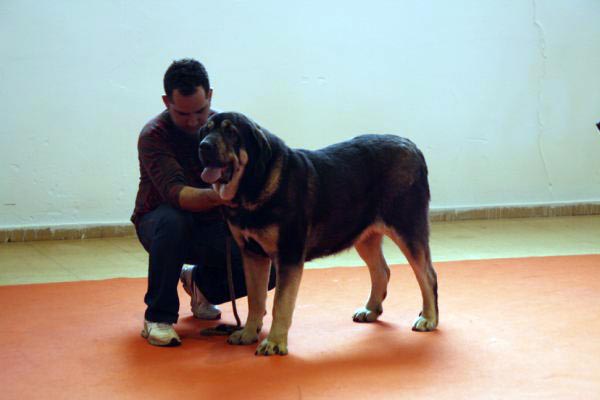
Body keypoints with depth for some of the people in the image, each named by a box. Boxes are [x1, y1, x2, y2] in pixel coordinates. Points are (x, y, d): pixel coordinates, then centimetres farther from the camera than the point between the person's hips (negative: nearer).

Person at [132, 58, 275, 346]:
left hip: (212, 225, 4)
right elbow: (175, 193, -37)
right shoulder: (153, 136, -22)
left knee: (269, 265, -19)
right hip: (160, 222, -4)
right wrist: (215, 196, -56)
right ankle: (158, 317, -22)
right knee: (172, 221, -40)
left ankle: (200, 282, 12)